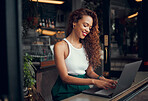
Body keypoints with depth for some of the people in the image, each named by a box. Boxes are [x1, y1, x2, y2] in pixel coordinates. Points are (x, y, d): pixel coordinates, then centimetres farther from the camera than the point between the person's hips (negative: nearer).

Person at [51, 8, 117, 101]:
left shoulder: (86, 46, 13)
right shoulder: (60, 46, -7)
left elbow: (89, 71, 12)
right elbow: (65, 78, -14)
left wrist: (101, 79, -10)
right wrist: (93, 81, -23)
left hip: (84, 88, 6)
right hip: (66, 92, -6)